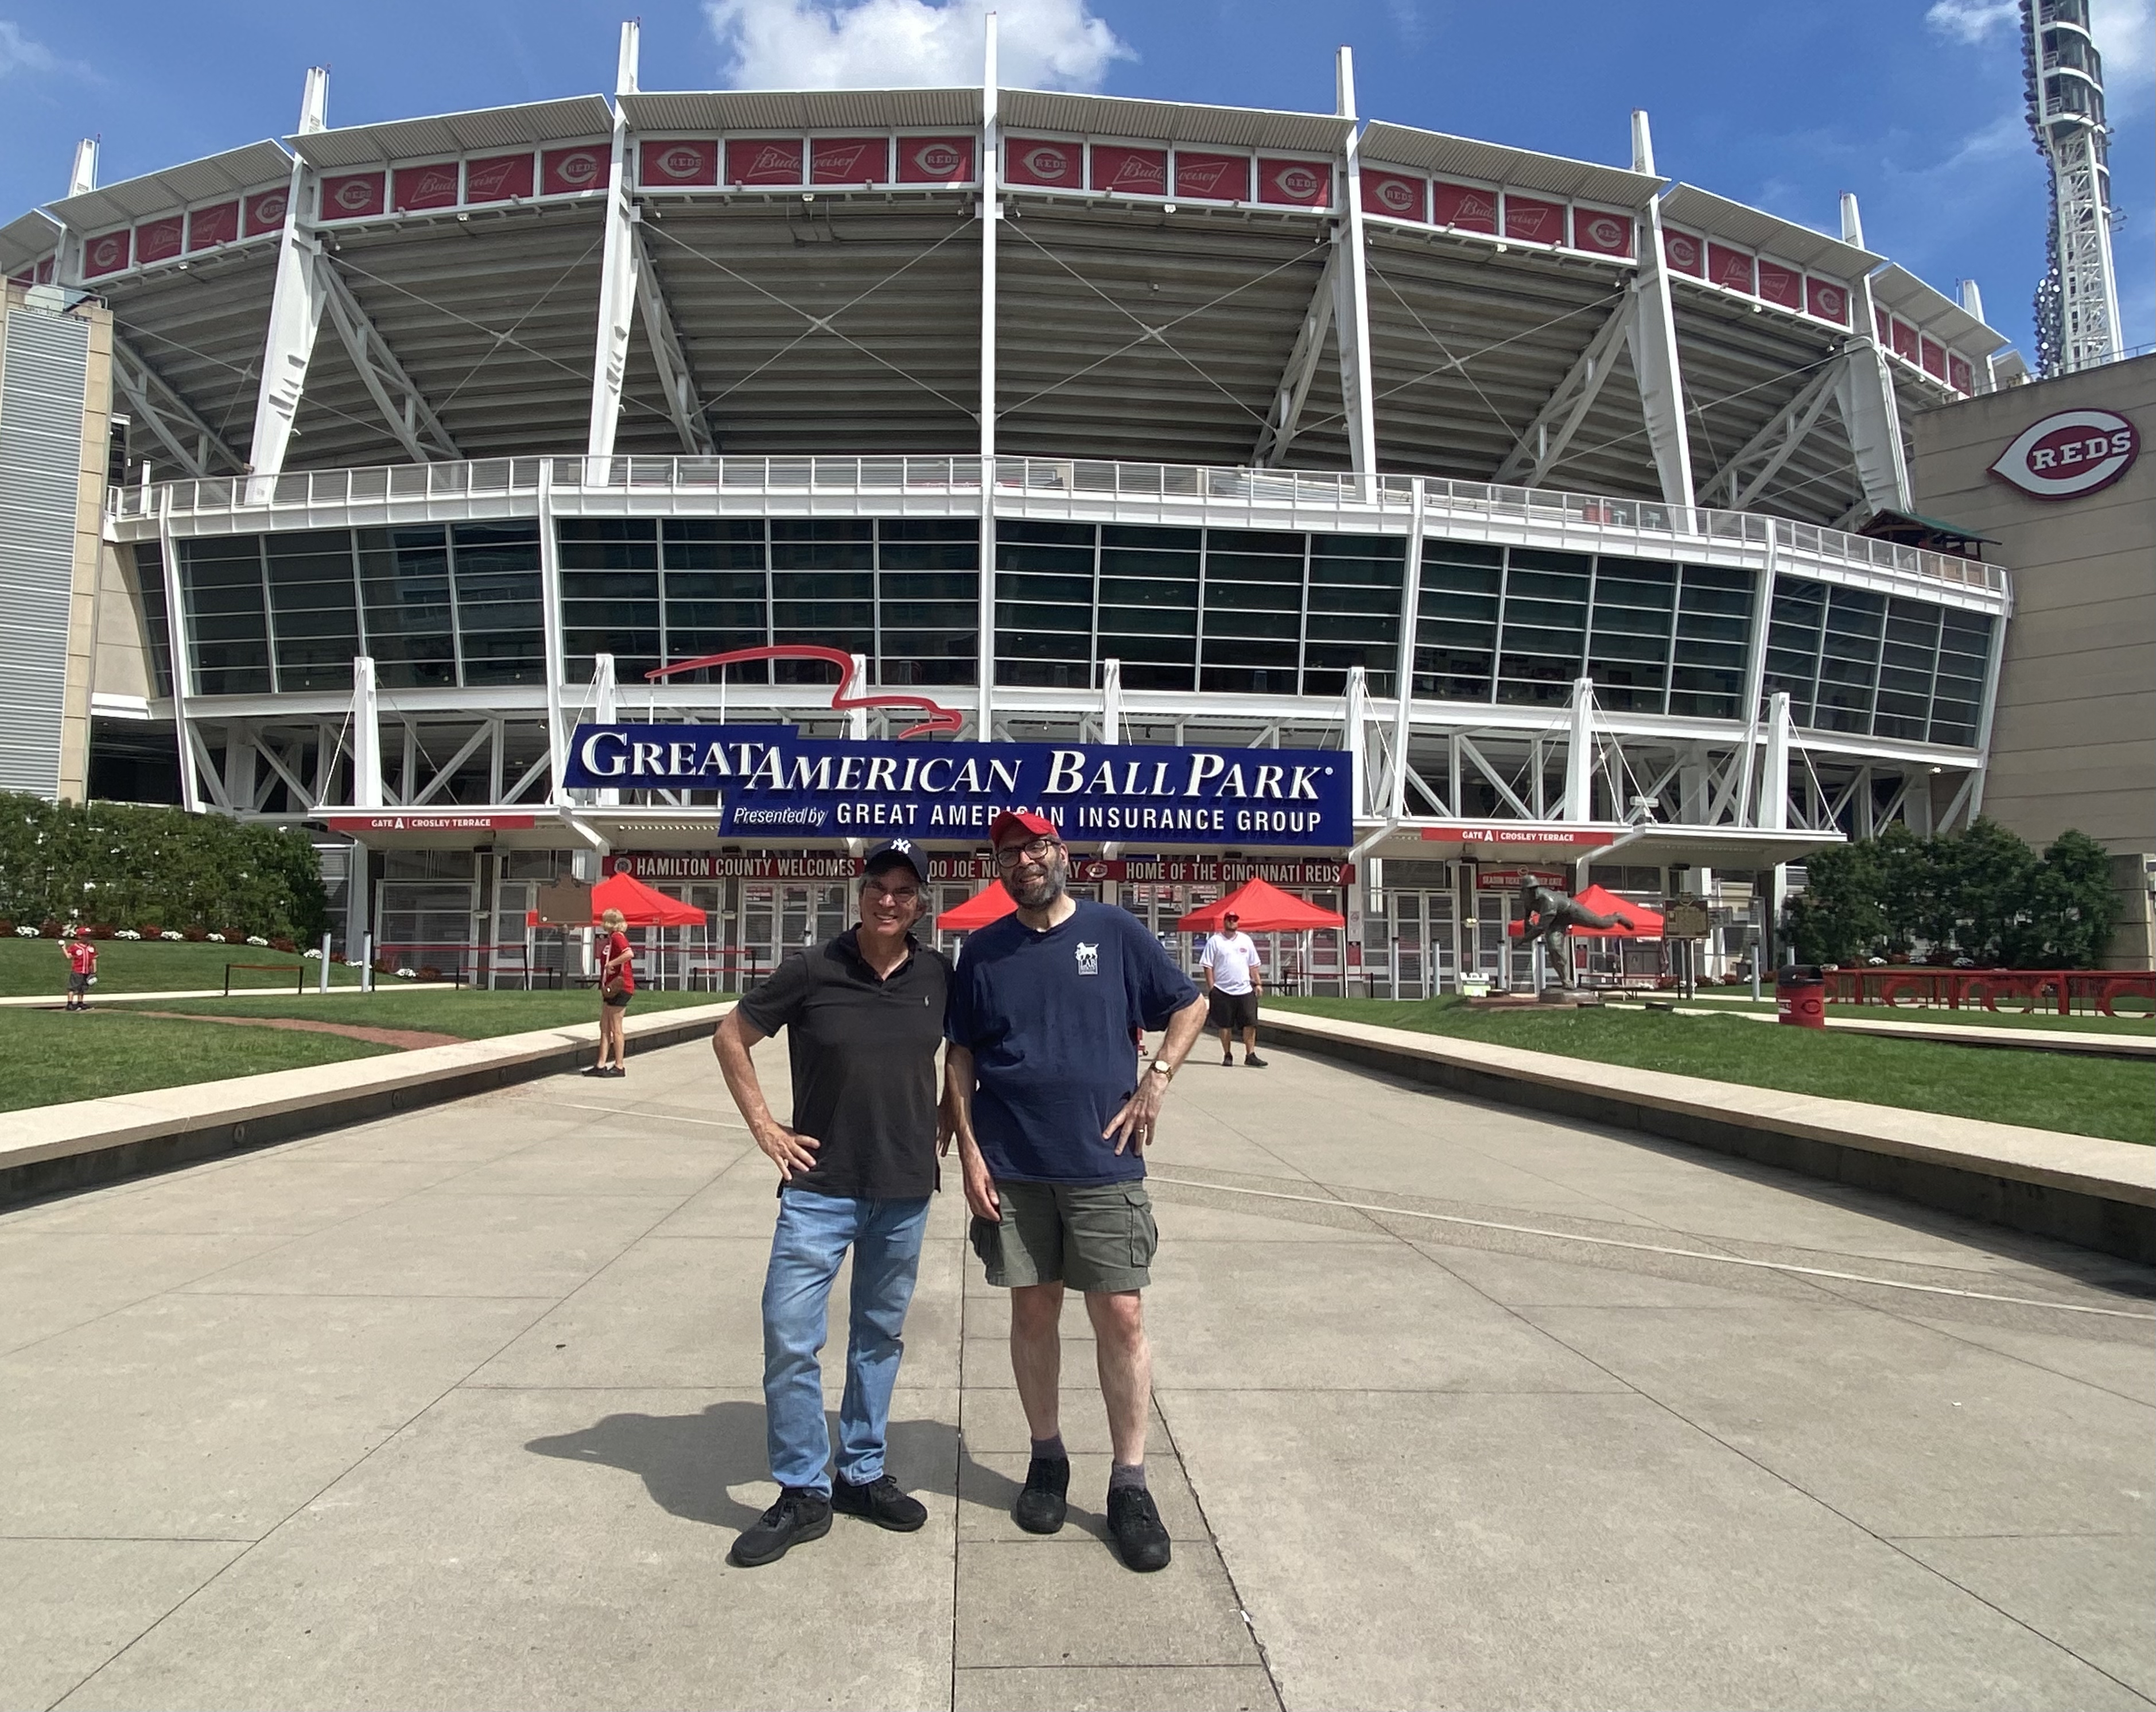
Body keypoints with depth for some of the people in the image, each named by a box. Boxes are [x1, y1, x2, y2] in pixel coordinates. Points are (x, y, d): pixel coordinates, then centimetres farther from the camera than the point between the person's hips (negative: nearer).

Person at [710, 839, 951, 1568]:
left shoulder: (938, 975, -2)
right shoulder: (813, 969, -10)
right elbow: (731, 1035, 2)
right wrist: (763, 1124, -3)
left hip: (906, 1190, 3)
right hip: (820, 1186, -2)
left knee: (879, 1337, 15)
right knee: (789, 1337, -5)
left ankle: (862, 1473, 32)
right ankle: (803, 1493, 14)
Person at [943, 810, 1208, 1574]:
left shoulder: (1113, 930, 0)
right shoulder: (983, 951, 5)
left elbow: (1190, 1004, 8)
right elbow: (960, 1058, 8)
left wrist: (1156, 1081, -5)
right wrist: (969, 1151, 0)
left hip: (1103, 1163, -1)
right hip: (1013, 1167, 2)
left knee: (1121, 1317, 0)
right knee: (1033, 1312, 11)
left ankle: (1129, 1484, 13)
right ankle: (1047, 1459, 29)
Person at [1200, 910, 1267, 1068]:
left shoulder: (1246, 940, 12)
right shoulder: (1215, 941, 1)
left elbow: (1254, 965, 16)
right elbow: (1208, 966, -2)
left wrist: (1258, 983, 8)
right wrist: (1211, 988, -8)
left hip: (1245, 990, 3)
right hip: (1223, 991, -3)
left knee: (1250, 1023, -3)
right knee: (1225, 1025, 4)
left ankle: (1250, 1055, 2)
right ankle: (1227, 1055, 15)